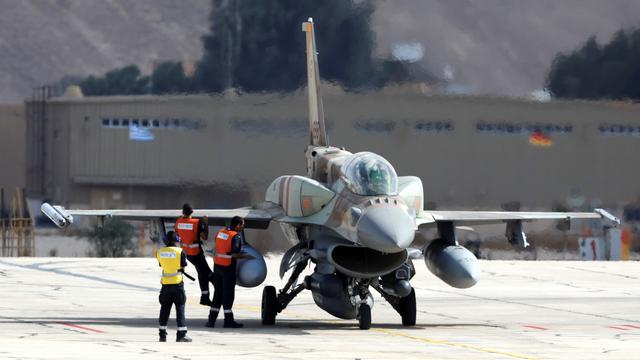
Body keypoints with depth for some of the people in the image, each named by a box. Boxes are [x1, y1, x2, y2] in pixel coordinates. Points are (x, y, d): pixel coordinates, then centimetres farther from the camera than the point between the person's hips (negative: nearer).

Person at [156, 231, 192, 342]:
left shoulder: (160, 252, 1)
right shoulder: (180, 252, -9)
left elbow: (161, 265, 6)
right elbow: (182, 267, -4)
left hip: (165, 284, 3)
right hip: (177, 283, -3)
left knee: (165, 309, 12)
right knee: (180, 308, 2)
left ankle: (162, 334, 14)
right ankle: (181, 334, -3)